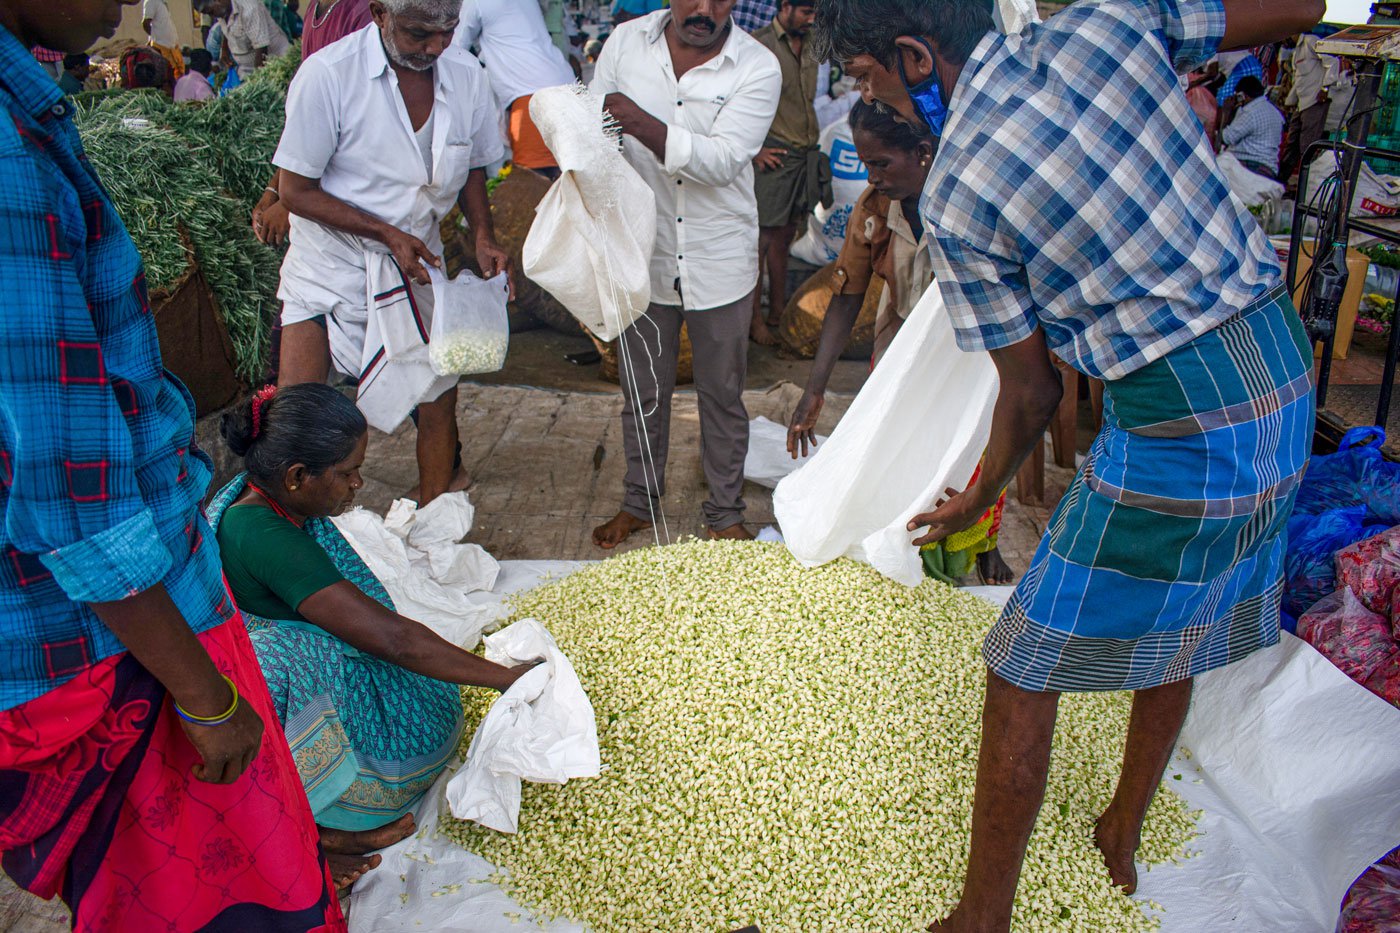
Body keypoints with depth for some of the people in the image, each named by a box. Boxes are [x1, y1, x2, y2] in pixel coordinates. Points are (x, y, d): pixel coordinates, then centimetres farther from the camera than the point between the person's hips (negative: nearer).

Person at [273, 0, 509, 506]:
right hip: (331, 261, -3)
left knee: (437, 397, 4)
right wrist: (388, 233, -20)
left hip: (417, 261, 3)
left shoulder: (467, 75, -5)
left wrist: (483, 235, -5)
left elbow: (472, 166, 12)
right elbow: (297, 190, -13)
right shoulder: (327, 74, -18)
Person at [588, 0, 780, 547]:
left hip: (719, 260, -2)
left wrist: (643, 125, -34)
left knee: (722, 392, 10)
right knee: (643, 389, 14)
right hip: (644, 251, 2)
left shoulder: (757, 67, -10)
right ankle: (640, 501, 34)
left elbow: (722, 159, -21)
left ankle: (726, 511, 28)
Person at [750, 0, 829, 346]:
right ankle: (755, 320, 2)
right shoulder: (759, 45, -8)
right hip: (774, 157, -7)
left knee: (784, 237, 14)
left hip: (806, 156, 7)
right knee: (764, 238, -5)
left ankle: (778, 311, 23)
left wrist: (813, 140, 15)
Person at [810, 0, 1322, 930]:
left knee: (1023, 675, 6)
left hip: (1181, 424, -8)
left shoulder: (954, 196, -14)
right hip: (1286, 370, 8)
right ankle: (1124, 833, 48)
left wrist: (976, 500, 12)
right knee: (1176, 619, 26)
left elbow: (1033, 394, -6)